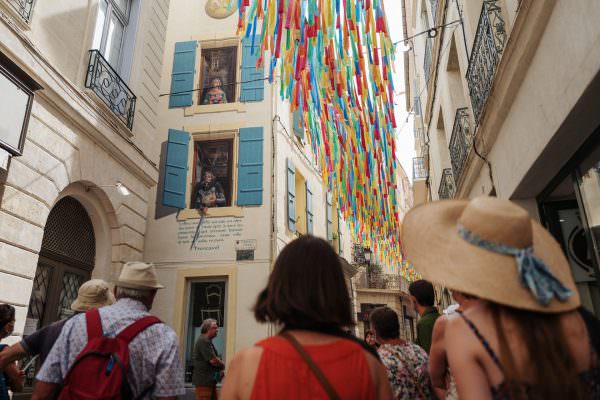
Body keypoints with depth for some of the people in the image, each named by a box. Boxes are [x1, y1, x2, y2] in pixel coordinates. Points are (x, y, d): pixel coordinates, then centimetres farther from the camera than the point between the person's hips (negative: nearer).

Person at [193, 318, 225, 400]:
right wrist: (222, 364, -1)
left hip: (211, 380, 10)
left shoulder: (208, 341, 17)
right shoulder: (203, 341, -15)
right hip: (203, 381, -10)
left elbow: (215, 359, 20)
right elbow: (213, 360, -20)